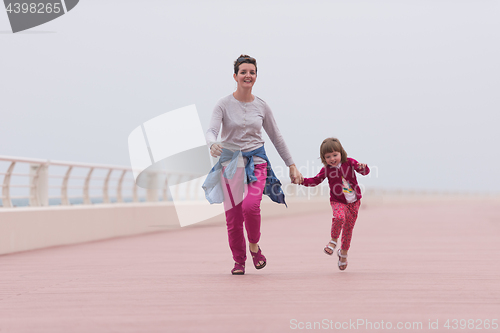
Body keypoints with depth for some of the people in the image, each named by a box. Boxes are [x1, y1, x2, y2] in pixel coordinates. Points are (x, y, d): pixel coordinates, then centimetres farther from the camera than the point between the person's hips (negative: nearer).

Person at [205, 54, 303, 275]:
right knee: (233, 217, -3)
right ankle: (239, 261, 17)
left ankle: (254, 245, 4)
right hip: (231, 163, -1)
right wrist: (212, 145, -39)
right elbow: (211, 131, -15)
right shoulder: (224, 104, -3)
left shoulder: (261, 106, 6)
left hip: (256, 161, 1)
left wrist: (292, 166, 15)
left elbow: (276, 137, 14)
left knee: (250, 205, -23)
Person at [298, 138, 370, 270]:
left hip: (353, 202, 2)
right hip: (338, 201, -1)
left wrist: (363, 168, -28)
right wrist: (302, 180, -17)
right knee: (339, 217, -33)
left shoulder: (349, 162, -3)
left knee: (348, 228, 8)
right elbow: (315, 181, -1)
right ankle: (333, 240, -9)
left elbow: (365, 171, -5)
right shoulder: (326, 169, -3)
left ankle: (343, 252, 29)